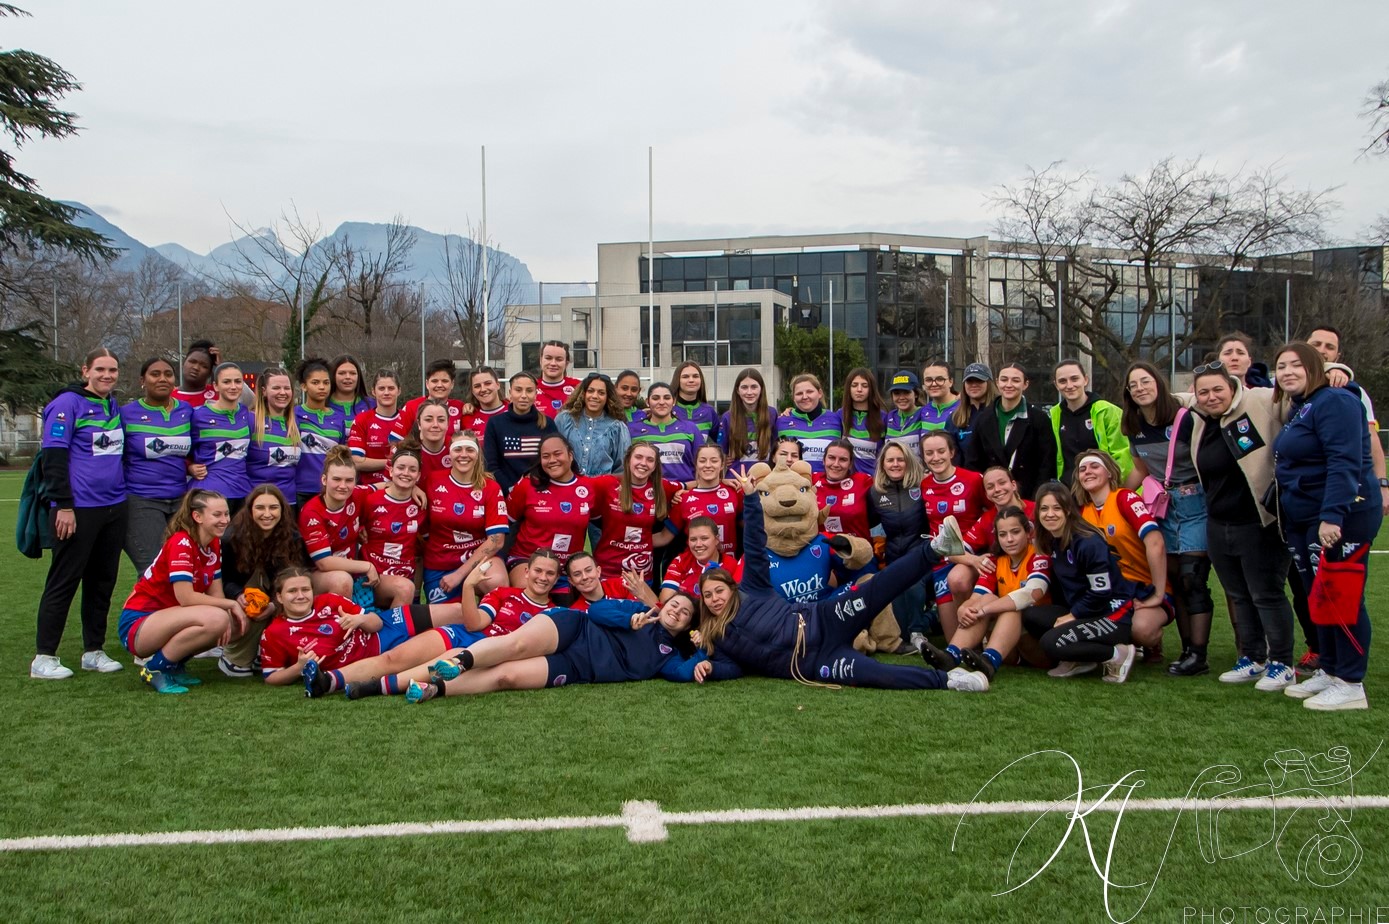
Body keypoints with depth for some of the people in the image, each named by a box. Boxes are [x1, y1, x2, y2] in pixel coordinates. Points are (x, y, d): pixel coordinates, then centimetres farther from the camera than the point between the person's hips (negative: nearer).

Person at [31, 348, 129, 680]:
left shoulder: (114, 406, 14)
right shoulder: (68, 404, -7)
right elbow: (53, 456, -12)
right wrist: (63, 505, -17)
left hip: (113, 508, 7)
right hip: (78, 510, -7)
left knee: (103, 581, 11)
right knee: (64, 581, -1)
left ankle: (93, 650, 21)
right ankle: (44, 657, 7)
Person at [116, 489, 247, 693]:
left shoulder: (215, 544, 5)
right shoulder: (181, 543, -19)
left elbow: (216, 593, 3)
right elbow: (186, 597, -26)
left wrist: (230, 610, -18)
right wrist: (232, 604, -18)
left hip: (167, 619, 9)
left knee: (235, 624, -8)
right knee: (215, 619, -30)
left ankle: (174, 665, 6)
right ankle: (156, 668, -13)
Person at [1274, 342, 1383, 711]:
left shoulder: (1334, 402, -14)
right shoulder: (1297, 409, 16)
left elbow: (1344, 462, -23)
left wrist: (1332, 515, -29)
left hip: (1341, 518, -10)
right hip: (1303, 519, 10)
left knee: (1342, 598, -5)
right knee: (1319, 597, 14)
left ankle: (1350, 685, 2)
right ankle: (1329, 672, 25)